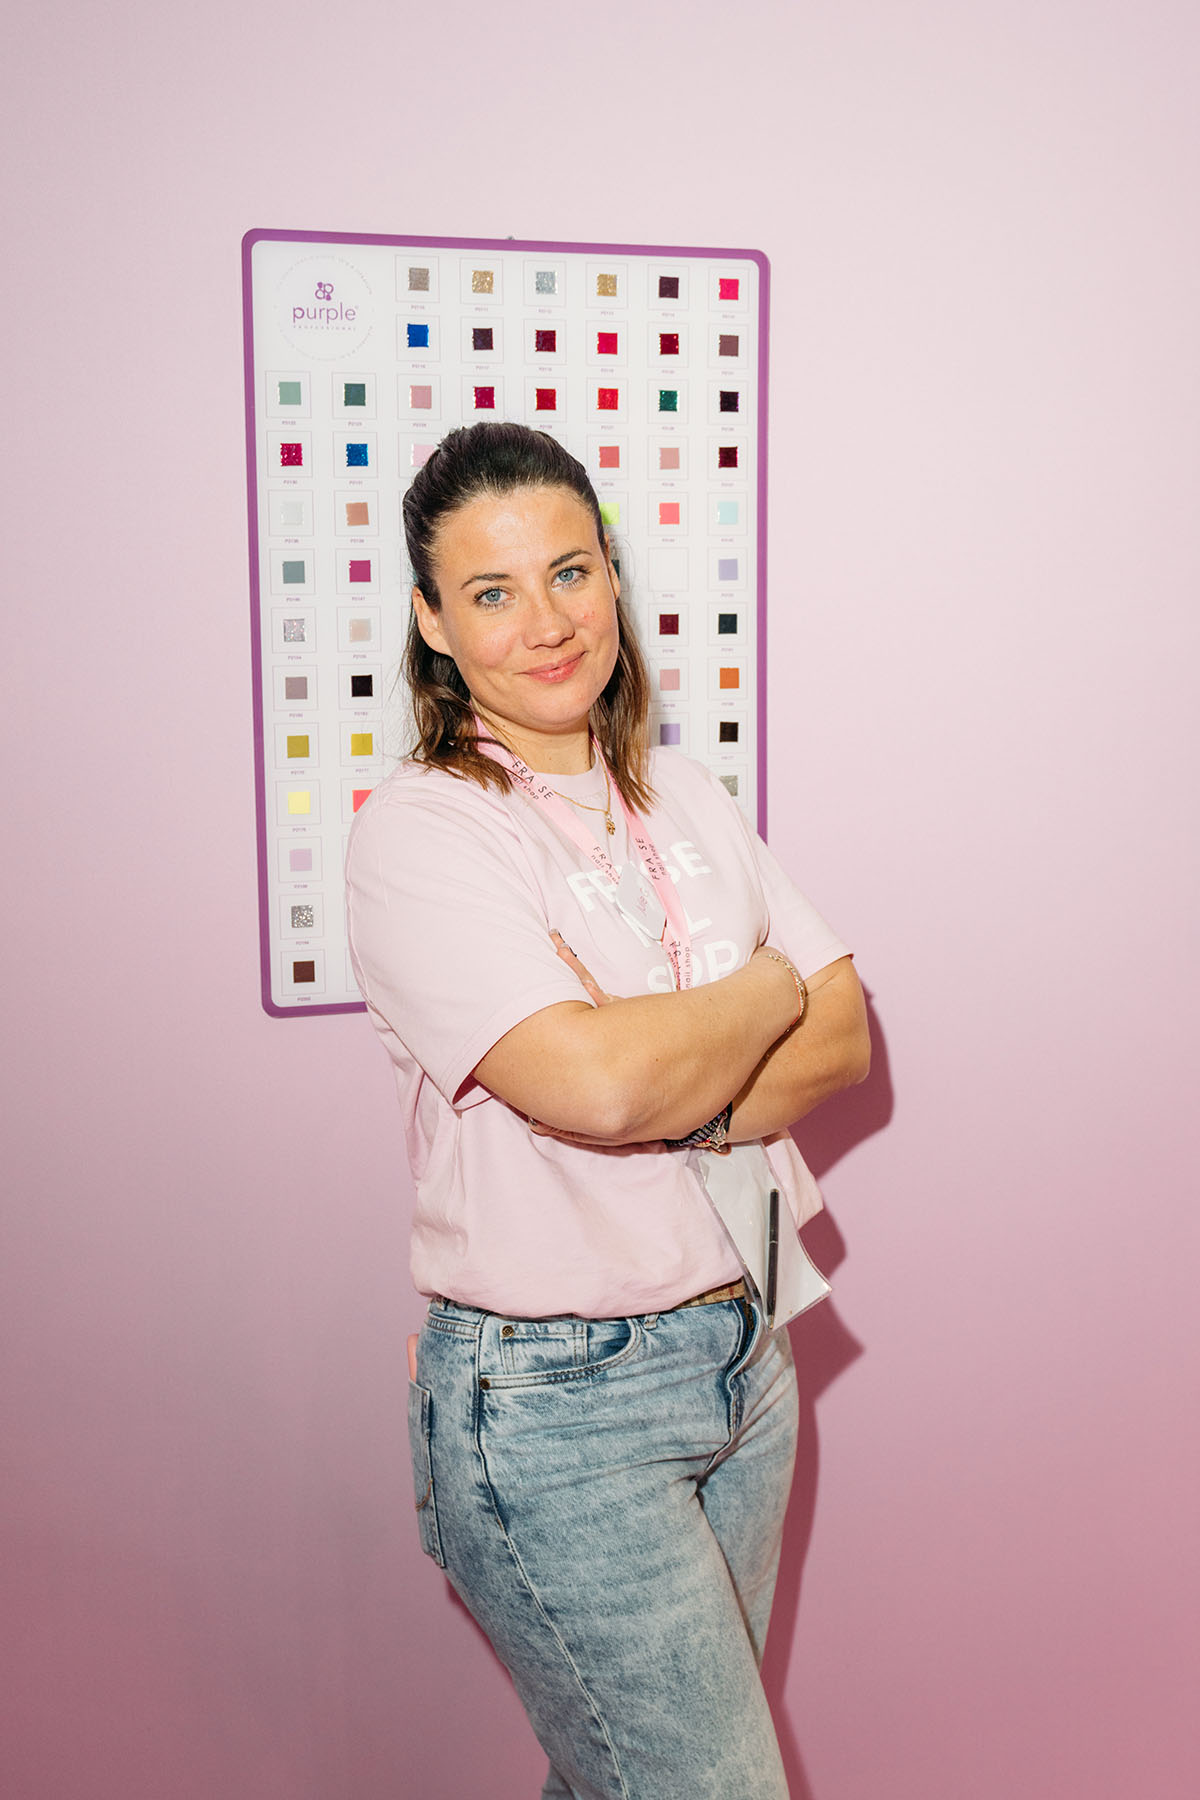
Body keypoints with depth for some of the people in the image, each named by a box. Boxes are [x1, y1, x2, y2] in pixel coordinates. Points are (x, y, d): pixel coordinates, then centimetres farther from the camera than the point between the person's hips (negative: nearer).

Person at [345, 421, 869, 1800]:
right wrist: (765, 992, -8)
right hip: (553, 1402, -6)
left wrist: (676, 1106, -15)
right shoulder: (415, 833, -13)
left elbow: (844, 1037, 3)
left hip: (740, 1351, 6)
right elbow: (595, 1078, -27)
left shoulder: (686, 798, 8)